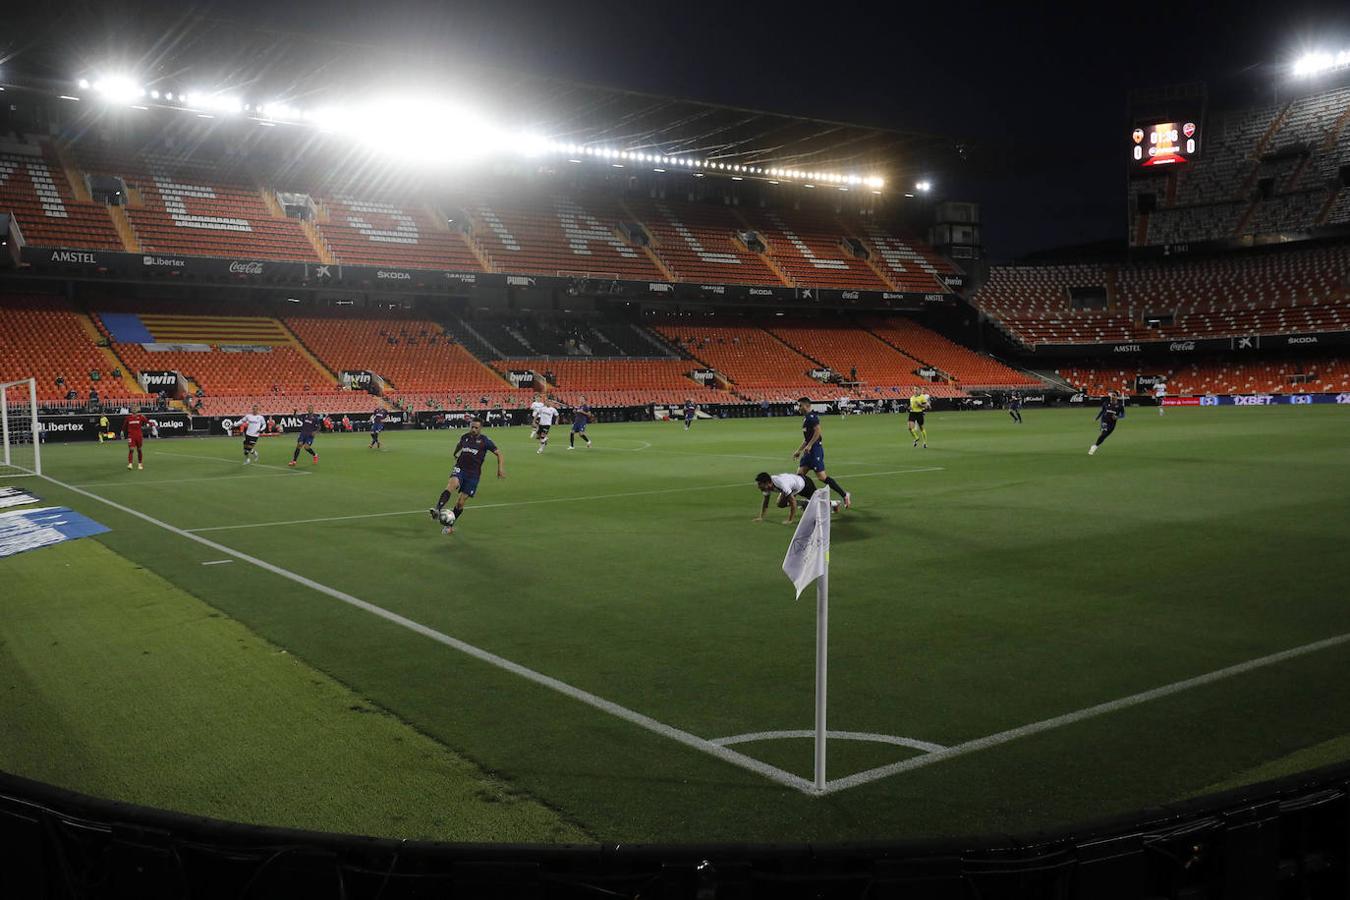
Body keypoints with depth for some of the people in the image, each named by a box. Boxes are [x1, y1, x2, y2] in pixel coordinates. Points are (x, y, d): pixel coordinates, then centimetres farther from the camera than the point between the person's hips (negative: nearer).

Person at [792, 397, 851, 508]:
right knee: (799, 474, 4)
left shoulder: (811, 417, -12)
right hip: (809, 451, 10)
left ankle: (844, 495, -2)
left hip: (815, 449, -10)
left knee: (822, 476, -11)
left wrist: (809, 445, -22)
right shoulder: (805, 418, 19)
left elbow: (817, 431, -24)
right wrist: (799, 451, 27)